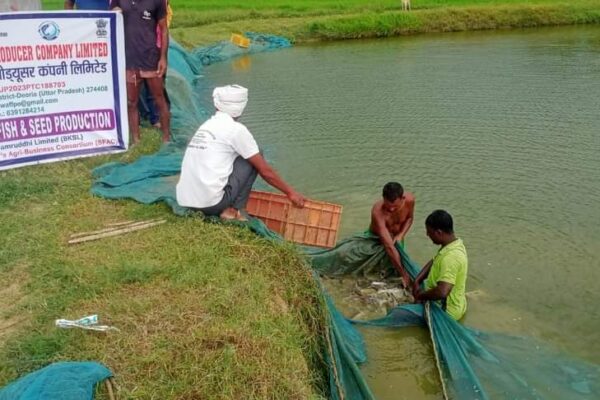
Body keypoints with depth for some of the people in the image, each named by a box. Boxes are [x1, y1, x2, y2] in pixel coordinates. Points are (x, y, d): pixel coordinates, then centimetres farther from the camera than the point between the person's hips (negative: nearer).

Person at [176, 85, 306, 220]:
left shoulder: (206, 126, 17)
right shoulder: (236, 129, -4)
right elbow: (265, 171, 0)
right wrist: (290, 192, 14)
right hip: (211, 203, -7)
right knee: (252, 159, 7)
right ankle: (234, 211, 3)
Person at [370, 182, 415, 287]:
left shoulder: (410, 199, -27)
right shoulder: (377, 211, -41)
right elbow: (389, 246, -41)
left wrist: (401, 235, -19)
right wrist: (404, 274, -40)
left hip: (397, 239, 3)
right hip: (377, 240, -3)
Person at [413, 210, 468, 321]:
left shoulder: (450, 257, -32)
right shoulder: (454, 244, -2)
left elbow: (442, 292, -42)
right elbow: (433, 262, 14)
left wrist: (420, 295, -23)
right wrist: (417, 281, 0)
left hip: (445, 311, -9)